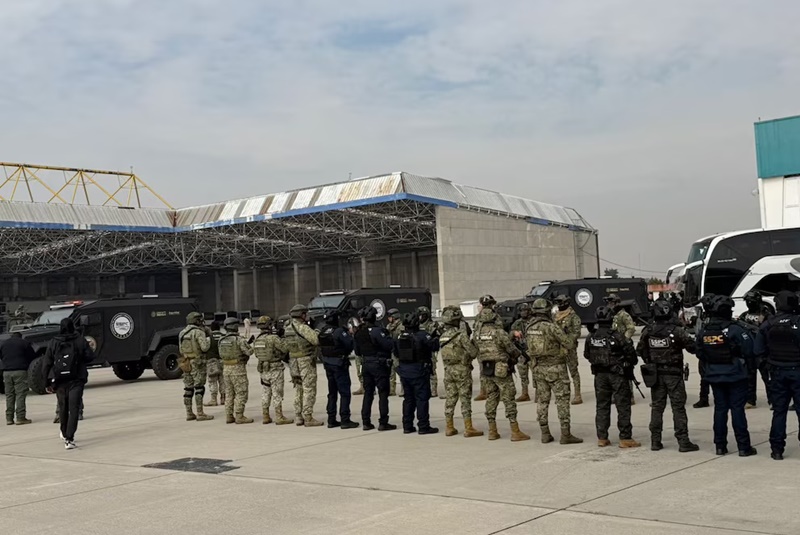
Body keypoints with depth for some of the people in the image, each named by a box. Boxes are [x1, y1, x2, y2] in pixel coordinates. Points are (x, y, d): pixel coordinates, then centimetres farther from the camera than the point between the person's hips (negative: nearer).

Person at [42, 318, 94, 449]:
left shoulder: (53, 343, 0)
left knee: (63, 408, 21)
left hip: (59, 381, 3)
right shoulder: (80, 340, -4)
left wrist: (48, 383, 9)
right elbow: (90, 357, -2)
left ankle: (65, 434, 39)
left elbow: (46, 365, 1)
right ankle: (69, 439, -16)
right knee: (74, 409, -5)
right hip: (76, 380, -3)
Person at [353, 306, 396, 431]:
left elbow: (357, 351, 14)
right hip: (379, 364, -7)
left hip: (366, 364, 7)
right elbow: (390, 345, -21)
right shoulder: (376, 330, -18)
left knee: (368, 393, 13)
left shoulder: (358, 332, 6)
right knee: (383, 393, 0)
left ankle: (366, 422, 13)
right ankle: (383, 423, -1)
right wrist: (387, 336, -3)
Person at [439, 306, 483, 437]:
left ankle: (450, 428, 16)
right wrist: (473, 343, 7)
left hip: (448, 371, 6)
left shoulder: (442, 336, 7)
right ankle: (468, 429, -1)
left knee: (450, 399, 11)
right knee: (465, 400, -2)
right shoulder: (461, 334, -14)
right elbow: (473, 353, -14)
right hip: (462, 371, -6)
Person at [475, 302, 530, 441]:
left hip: (485, 370, 6)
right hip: (501, 370, -6)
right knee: (509, 400, -1)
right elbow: (511, 349, -7)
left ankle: (492, 431, 15)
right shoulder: (499, 332, -15)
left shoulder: (477, 333, 1)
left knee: (491, 399, 13)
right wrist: (519, 354, 14)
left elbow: (476, 350, 8)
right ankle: (515, 432, -2)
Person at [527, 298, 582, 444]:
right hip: (555, 368, -6)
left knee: (542, 401, 11)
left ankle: (545, 434, 13)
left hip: (538, 368, 6)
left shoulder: (529, 327, 2)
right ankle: (565, 434, -3)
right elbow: (568, 344, -12)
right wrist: (561, 334, 6)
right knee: (562, 400, -1)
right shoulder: (551, 327, -17)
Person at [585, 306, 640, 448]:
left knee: (602, 406, 12)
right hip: (617, 374, -5)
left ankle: (602, 438, 15)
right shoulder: (616, 336, -16)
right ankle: (625, 438, 3)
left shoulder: (591, 337, -2)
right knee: (623, 406, 2)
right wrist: (631, 363, 8)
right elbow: (630, 352, -12)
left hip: (599, 375, 5)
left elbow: (587, 355, 9)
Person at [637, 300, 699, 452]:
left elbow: (640, 350, 6)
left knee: (657, 407, 11)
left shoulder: (647, 332, -3)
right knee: (678, 407, 1)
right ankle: (683, 442, 2)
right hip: (673, 374, -3)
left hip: (655, 374, 4)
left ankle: (655, 441, 13)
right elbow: (692, 347, -11)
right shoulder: (676, 331, -14)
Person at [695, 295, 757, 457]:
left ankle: (720, 445, 14)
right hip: (734, 375, -5)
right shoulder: (733, 329, -16)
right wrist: (744, 361, 4)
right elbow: (748, 349, -15)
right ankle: (743, 446, 4)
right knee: (737, 409, 0)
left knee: (720, 408, 12)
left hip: (714, 376, 5)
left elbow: (699, 353, 7)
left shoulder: (703, 331, 1)